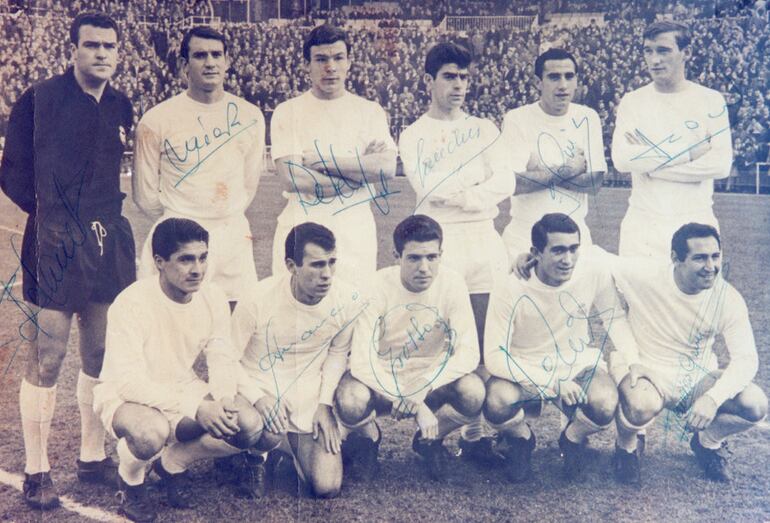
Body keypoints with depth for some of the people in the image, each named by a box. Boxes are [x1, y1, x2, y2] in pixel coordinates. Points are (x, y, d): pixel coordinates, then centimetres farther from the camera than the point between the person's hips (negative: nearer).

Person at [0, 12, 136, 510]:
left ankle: (93, 457, 25)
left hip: (108, 243, 5)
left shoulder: (121, 107, 10)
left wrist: (109, 213, 7)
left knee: (102, 355, 11)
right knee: (47, 361, -2)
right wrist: (49, 211, -5)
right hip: (54, 246, -5)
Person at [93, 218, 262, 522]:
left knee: (249, 425, -18)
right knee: (153, 432, -40)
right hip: (125, 398, -5)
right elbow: (129, 382, -30)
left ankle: (173, 463, 10)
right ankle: (130, 479, -1)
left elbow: (223, 359, -4)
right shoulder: (131, 304, -26)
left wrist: (224, 400, -27)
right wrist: (195, 408, -37)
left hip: (184, 390, 5)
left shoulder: (213, 298, -10)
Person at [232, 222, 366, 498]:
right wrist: (257, 398, -23)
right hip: (259, 390, -3)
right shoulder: (260, 298, -19)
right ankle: (255, 448, 3)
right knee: (266, 434, -37)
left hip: (309, 401, 3)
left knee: (327, 488, -7)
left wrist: (325, 405, -3)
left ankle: (289, 445, 24)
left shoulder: (350, 302, -13)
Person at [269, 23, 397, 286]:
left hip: (356, 229, 1)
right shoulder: (287, 112, 3)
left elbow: (387, 168, -7)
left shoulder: (370, 111, 9)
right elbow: (292, 176, -10)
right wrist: (362, 168, -7)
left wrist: (324, 160, -11)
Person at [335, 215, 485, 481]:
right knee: (350, 401, -34)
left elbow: (468, 352, -19)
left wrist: (418, 391, -32)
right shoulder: (378, 286, -22)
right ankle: (368, 437, 6)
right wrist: (416, 407, -35)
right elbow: (361, 359, -27)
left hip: (431, 379, 2)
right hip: (381, 378, -1)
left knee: (473, 391, -29)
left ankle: (429, 441, 5)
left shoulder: (452, 283, -17)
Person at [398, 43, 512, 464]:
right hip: (437, 242, -3)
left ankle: (474, 432, 10)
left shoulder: (483, 129, 16)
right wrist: (476, 190, -7)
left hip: (483, 240, 3)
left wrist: (456, 195, -10)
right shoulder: (414, 134, 7)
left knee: (482, 342, 2)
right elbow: (428, 187, -10)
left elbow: (505, 182, 2)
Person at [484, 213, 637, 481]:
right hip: (526, 370, -1)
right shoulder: (510, 291, -24)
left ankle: (573, 440, 8)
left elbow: (614, 316, 1)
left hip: (580, 364, 2)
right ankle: (522, 440, 6)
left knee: (606, 404, -31)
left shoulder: (594, 269, -17)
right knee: (496, 403, -33)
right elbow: (494, 357, -22)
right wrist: (551, 383, -28)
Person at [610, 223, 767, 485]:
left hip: (698, 375, 3)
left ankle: (708, 441, 14)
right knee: (643, 405, -38)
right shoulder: (643, 277, -22)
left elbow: (746, 359, -11)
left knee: (756, 405, -21)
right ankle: (626, 447, 0)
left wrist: (714, 397, -31)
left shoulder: (728, 299, -13)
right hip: (648, 370, -3)